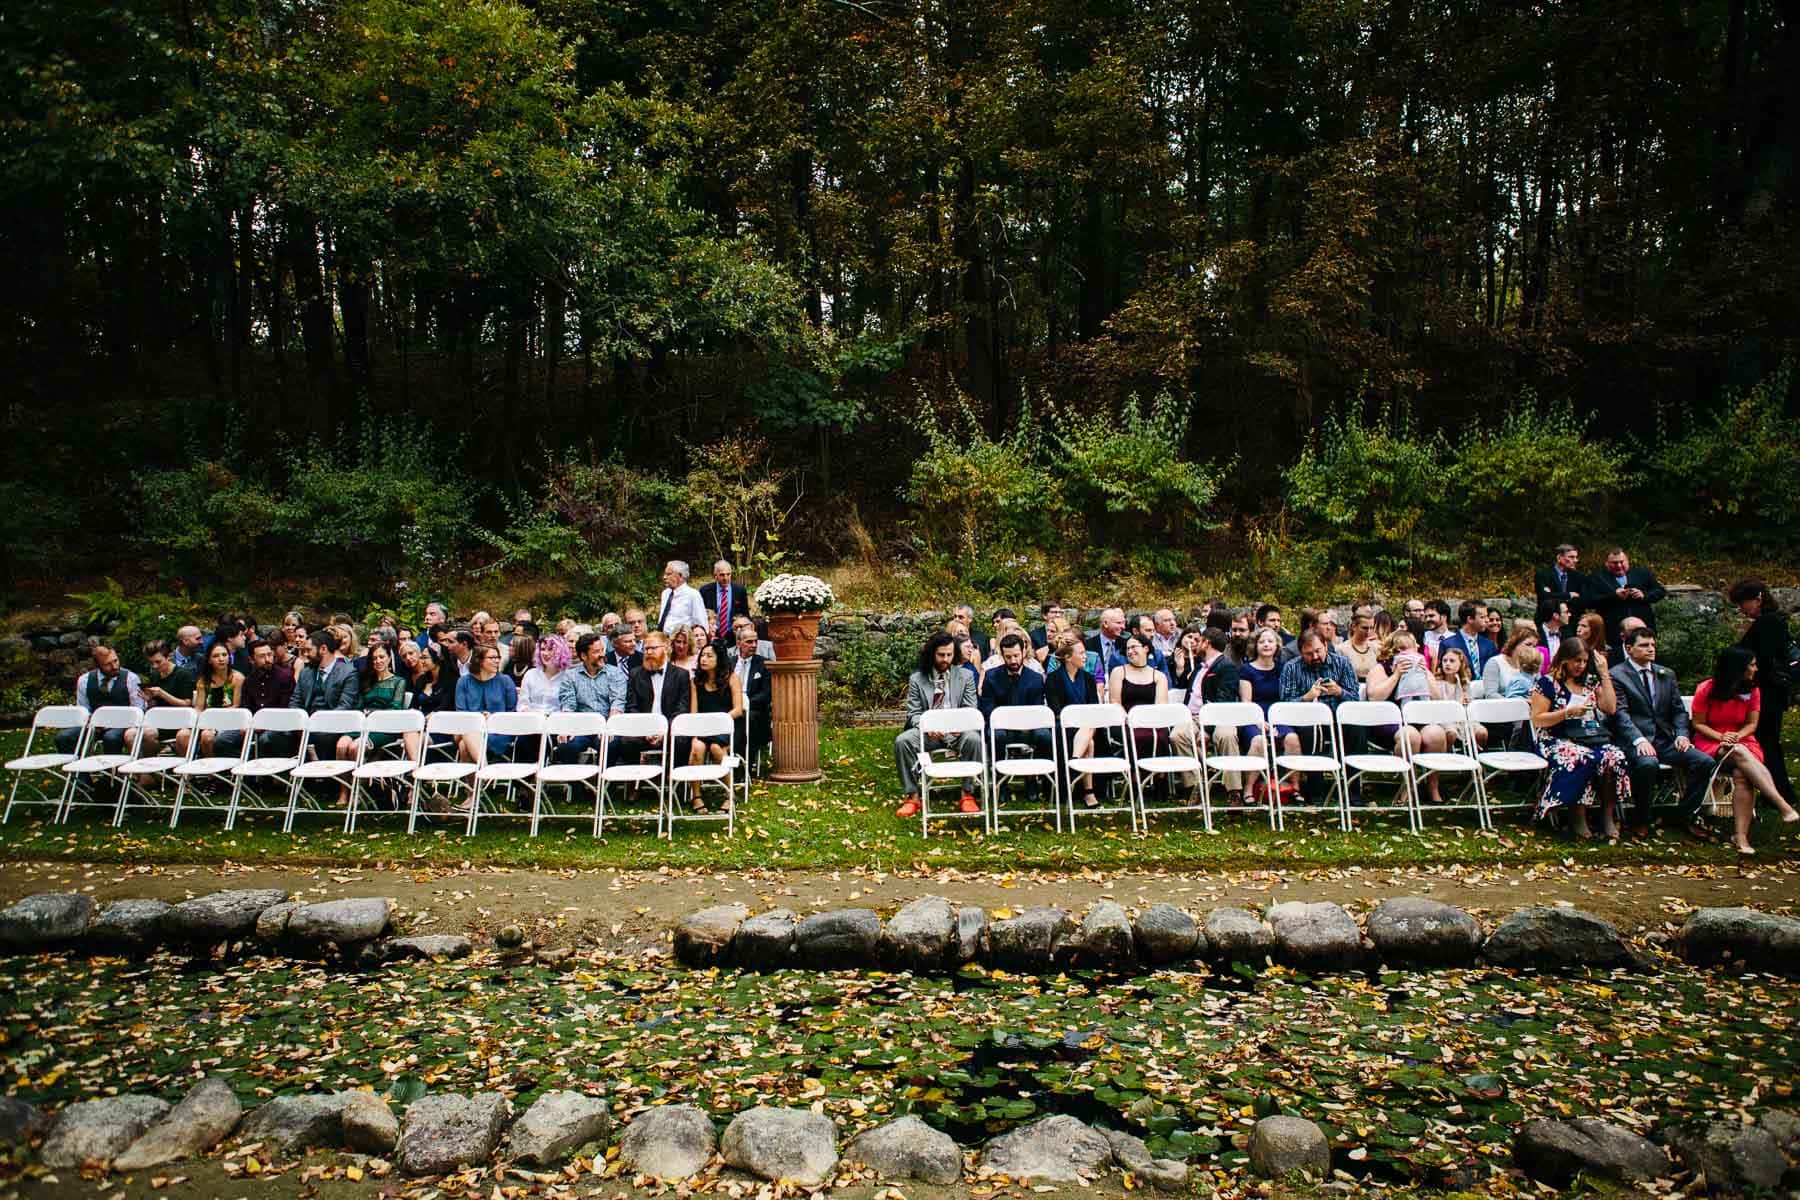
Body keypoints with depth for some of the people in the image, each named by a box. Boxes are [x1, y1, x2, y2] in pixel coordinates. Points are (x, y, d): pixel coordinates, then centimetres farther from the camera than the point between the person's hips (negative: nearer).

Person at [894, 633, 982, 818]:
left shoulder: (965, 676, 9)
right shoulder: (916, 679, 7)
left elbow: (970, 711, 4)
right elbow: (913, 713, 3)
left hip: (956, 731, 0)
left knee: (974, 739, -33)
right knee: (902, 741, -28)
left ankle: (967, 795, -21)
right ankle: (912, 796, -18)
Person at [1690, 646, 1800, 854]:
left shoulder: (1752, 690, 4)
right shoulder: (1706, 689, -4)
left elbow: (1751, 724, 7)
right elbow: (1698, 724, -1)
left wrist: (1737, 736, -14)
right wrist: (1720, 737, -18)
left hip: (1742, 741, 2)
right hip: (1710, 742, -2)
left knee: (1742, 774, -32)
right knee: (1740, 753, -37)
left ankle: (1740, 835, -36)